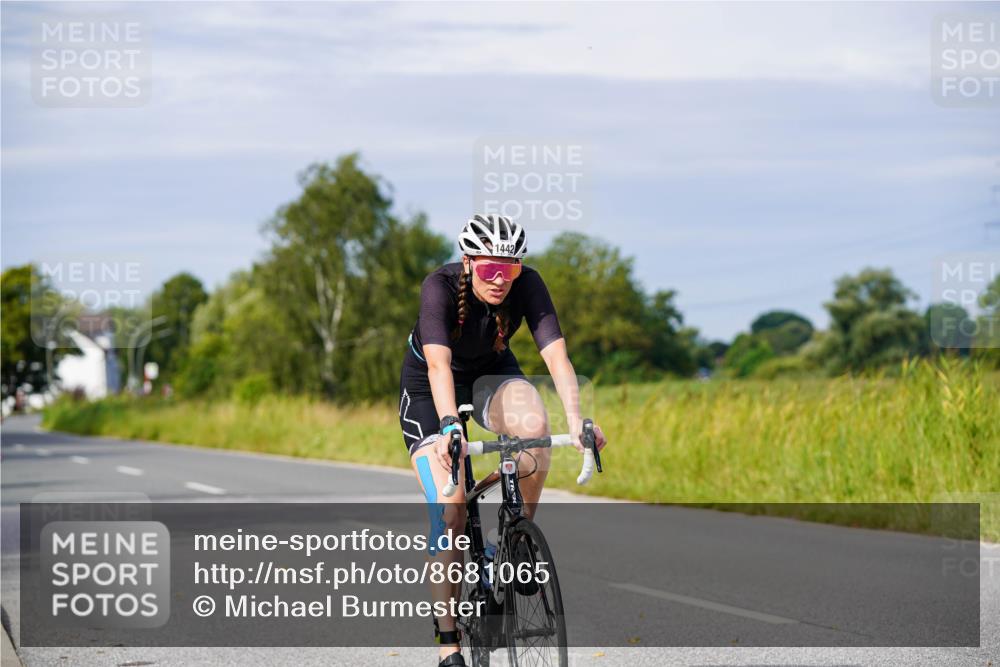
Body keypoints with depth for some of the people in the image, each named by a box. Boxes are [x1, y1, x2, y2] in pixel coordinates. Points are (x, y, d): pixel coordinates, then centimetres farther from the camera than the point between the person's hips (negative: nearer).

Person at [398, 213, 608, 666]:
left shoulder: (527, 285, -25)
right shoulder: (440, 286, -32)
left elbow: (556, 355, -34)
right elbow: (438, 365, -44)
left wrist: (575, 418, -50)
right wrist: (449, 428, -60)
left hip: (492, 372, 2)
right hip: (428, 384, -2)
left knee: (533, 422, -34)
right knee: (448, 511, -15)